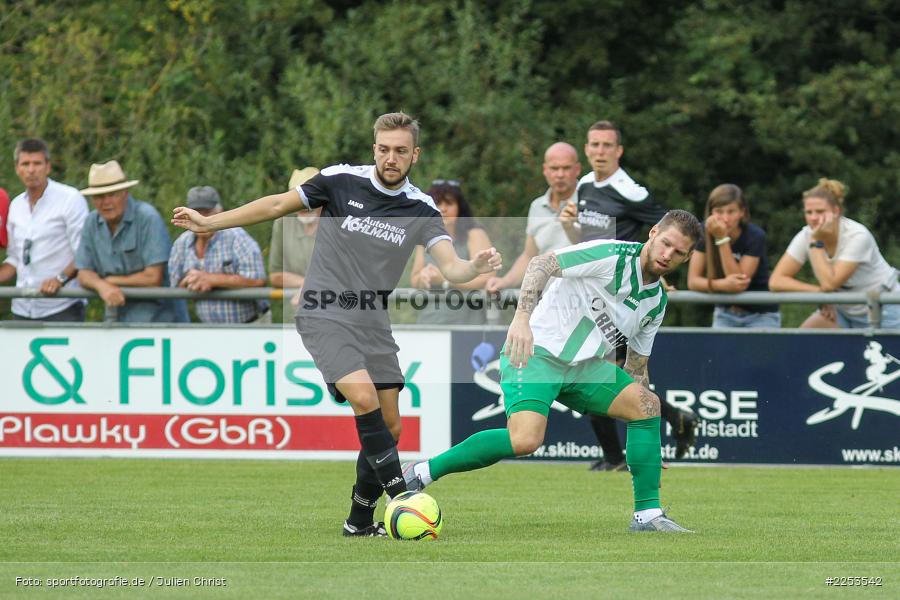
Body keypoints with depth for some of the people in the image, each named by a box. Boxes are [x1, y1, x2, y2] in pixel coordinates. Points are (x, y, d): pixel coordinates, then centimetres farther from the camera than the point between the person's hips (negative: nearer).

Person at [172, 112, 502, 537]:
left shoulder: (421, 210, -1)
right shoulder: (341, 182, -7)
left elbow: (450, 267, -13)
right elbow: (278, 205, 4)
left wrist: (475, 267, -36)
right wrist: (209, 222, 7)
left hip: (372, 323, 4)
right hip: (325, 316, -4)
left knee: (389, 428, 2)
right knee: (365, 399, -25)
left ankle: (360, 520, 18)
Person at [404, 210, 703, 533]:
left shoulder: (657, 302, 12)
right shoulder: (612, 254, -13)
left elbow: (636, 367, 21)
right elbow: (542, 263, -22)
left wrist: (649, 440, 19)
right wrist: (522, 317, -36)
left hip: (584, 366, 8)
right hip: (536, 351, -8)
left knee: (648, 405, -7)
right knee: (525, 440, -29)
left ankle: (648, 515, 1)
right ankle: (420, 473, -16)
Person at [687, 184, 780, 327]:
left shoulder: (755, 236, -20)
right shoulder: (704, 232, -11)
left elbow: (740, 283, -25)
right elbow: (693, 281, -14)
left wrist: (722, 239, -31)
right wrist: (722, 284, -34)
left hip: (760, 315, -3)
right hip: (725, 314, 3)